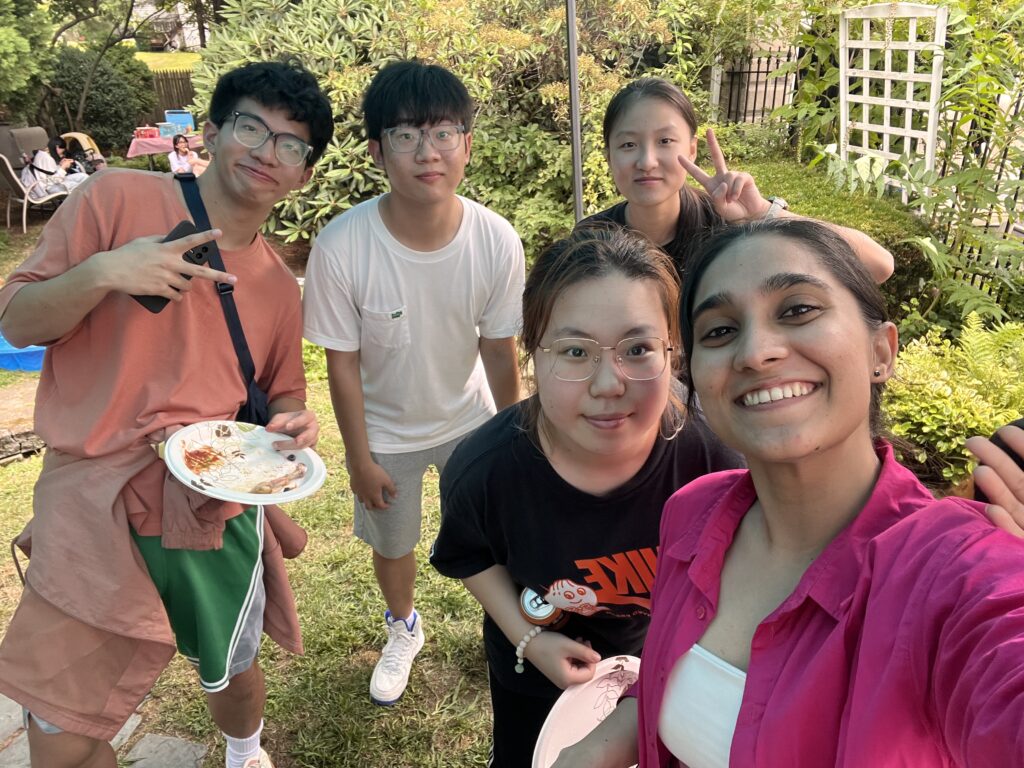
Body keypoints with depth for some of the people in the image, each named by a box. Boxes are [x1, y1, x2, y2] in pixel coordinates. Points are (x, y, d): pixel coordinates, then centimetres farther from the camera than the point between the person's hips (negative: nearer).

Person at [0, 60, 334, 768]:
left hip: (218, 514, 3)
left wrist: (293, 423, -4)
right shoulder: (119, 198, -4)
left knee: (231, 672, 22)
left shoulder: (280, 288, 7)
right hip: (94, 506, -3)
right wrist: (101, 272, -20)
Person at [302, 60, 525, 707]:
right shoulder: (341, 248, -30)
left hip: (468, 419, 1)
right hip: (385, 433, 0)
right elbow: (343, 363, -17)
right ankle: (404, 630, 55)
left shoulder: (497, 241, -25)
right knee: (392, 543, 22)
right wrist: (360, 458, -8)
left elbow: (500, 350, -11)